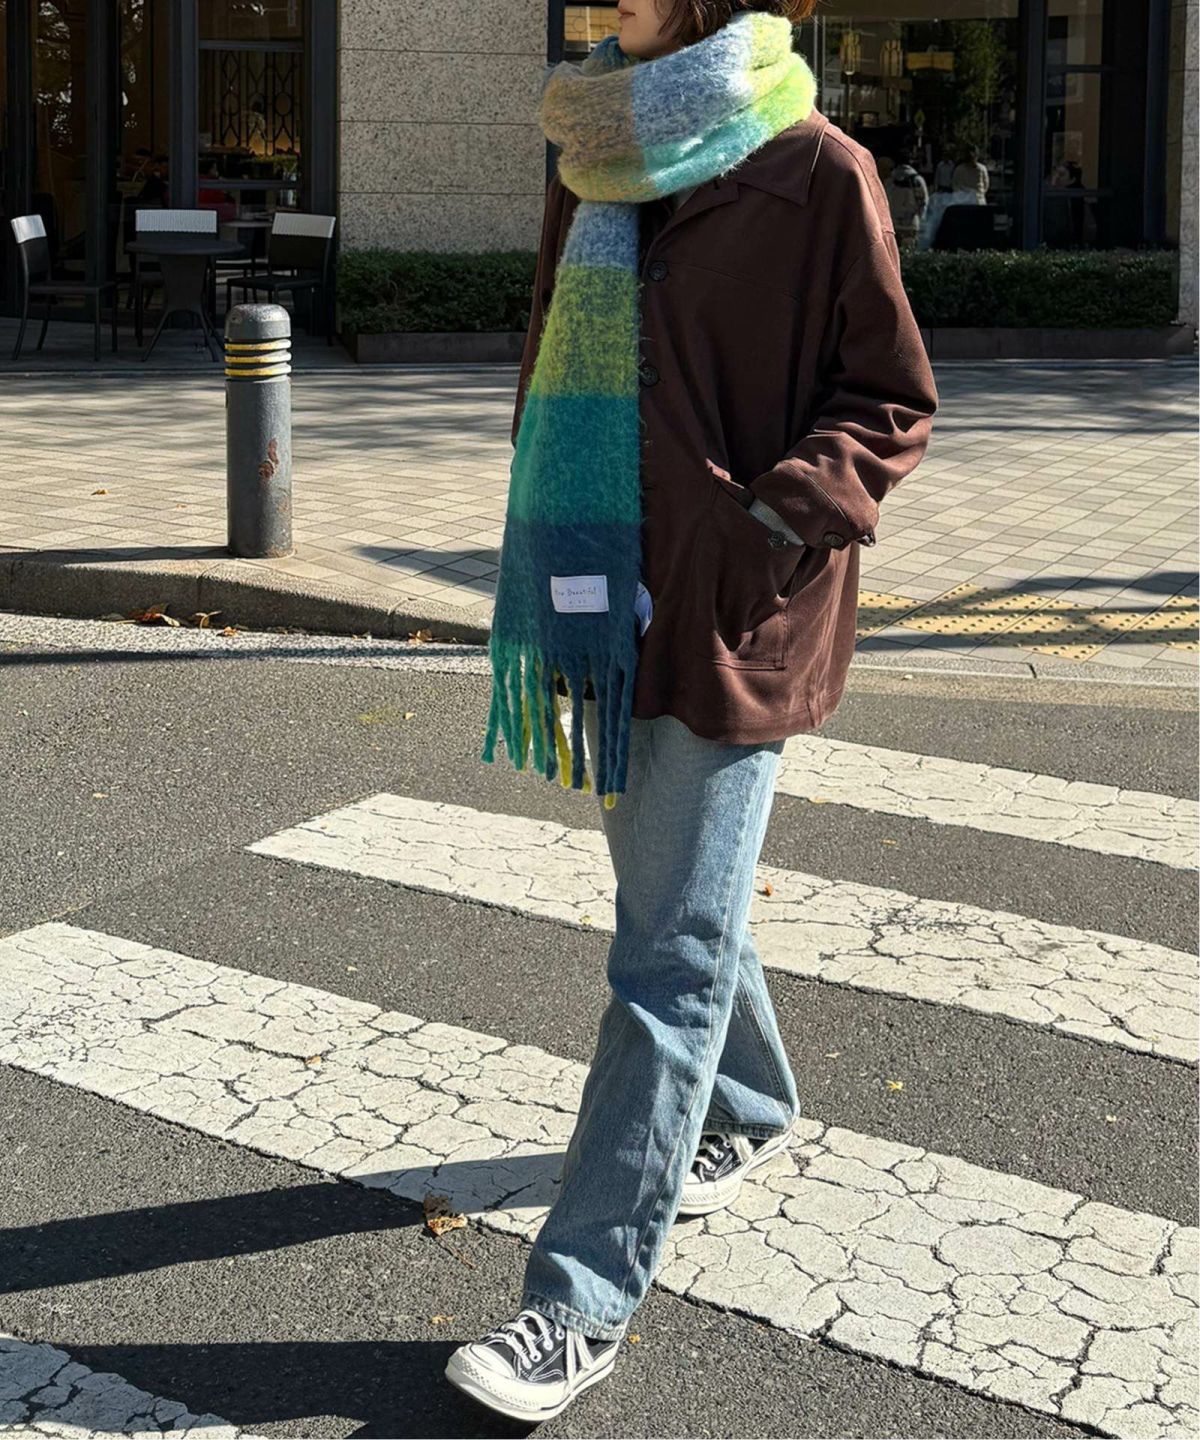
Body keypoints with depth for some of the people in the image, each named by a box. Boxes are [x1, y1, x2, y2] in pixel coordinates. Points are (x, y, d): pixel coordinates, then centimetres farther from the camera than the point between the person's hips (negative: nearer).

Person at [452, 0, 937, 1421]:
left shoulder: (817, 172, -10)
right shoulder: (596, 160, 9)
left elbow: (891, 407, -6)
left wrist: (783, 515, -22)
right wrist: (542, 586, 17)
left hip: (738, 623, -7)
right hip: (612, 599, 7)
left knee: (672, 957, -4)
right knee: (672, 908, 22)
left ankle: (585, 1300, 0)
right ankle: (751, 1109, 47)